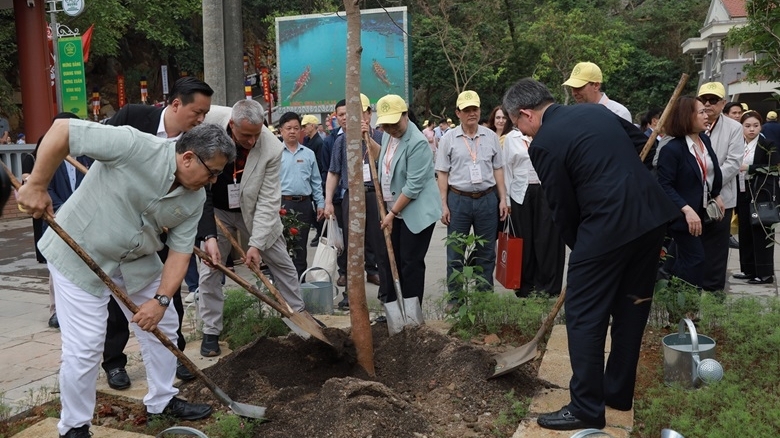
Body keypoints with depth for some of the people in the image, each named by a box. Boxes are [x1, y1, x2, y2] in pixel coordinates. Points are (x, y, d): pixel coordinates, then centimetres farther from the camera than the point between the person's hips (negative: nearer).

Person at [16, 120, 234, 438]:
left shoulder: (195, 199, -9)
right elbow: (62, 129, -27)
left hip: (137, 260, 7)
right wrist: (36, 185, -26)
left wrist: (161, 299, -18)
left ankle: (162, 401, 32)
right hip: (80, 253, -6)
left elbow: (180, 251, -7)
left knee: (162, 328, 11)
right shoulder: (134, 145, -30)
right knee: (84, 346, -7)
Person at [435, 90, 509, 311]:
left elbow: (498, 170, 10)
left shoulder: (491, 136, 6)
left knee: (486, 252, 9)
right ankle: (455, 297, 16)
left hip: (487, 199, 2)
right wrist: (444, 205, -4)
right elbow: (443, 174, 1)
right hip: (458, 200, -1)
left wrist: (503, 199, 5)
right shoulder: (449, 138, 0)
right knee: (455, 253, 5)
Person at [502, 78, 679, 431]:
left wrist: (581, 248, 14)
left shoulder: (545, 143, -7)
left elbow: (563, 208, -3)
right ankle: (619, 392, 32)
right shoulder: (598, 111, 15)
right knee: (631, 307, 18)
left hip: (609, 226, -9)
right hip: (652, 215, 9)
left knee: (584, 316, 4)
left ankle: (586, 408, 11)